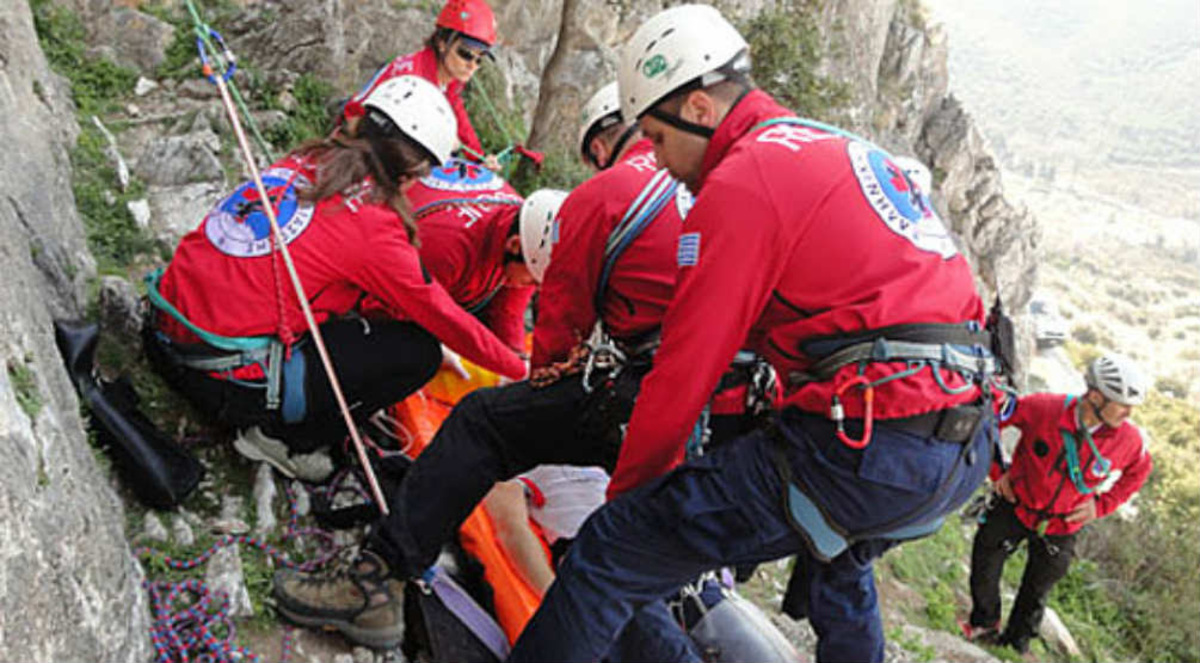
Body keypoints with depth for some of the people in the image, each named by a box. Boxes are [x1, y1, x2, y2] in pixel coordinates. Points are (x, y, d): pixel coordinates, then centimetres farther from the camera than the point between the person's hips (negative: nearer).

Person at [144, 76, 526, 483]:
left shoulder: (306, 162, 8)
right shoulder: (371, 222, -13)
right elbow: (440, 316, -3)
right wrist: (520, 369, 13)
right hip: (227, 380, -8)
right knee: (419, 352, -3)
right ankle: (281, 437, 2)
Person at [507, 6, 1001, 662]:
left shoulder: (740, 182, -9)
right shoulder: (843, 147, 21)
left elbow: (683, 373, -8)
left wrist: (625, 489, 6)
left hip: (867, 447, -10)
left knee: (614, 551, -5)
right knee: (836, 553, 40)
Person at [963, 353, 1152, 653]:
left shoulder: (1129, 439, -20)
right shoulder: (1044, 408, -30)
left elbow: (1138, 471, 5)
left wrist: (1101, 505, -3)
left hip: (1061, 525, 1)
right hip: (1015, 506, -1)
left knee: (1036, 593, 17)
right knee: (983, 571, 8)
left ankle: (1015, 643, 41)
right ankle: (985, 625, 36)